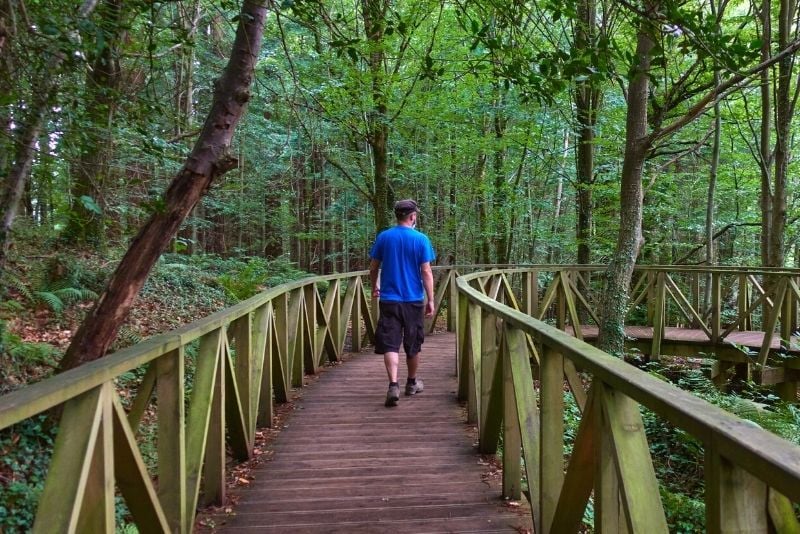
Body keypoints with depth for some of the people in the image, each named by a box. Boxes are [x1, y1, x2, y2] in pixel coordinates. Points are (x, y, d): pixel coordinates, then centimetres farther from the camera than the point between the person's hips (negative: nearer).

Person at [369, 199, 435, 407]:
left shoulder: (383, 237, 1)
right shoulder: (421, 239, -6)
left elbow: (373, 268, 8)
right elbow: (426, 272, -7)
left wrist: (374, 287, 25)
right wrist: (430, 300, -1)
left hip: (389, 299, 0)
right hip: (413, 300, 0)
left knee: (390, 344, -1)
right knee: (412, 345, 14)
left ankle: (393, 385, -16)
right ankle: (412, 383, 30)